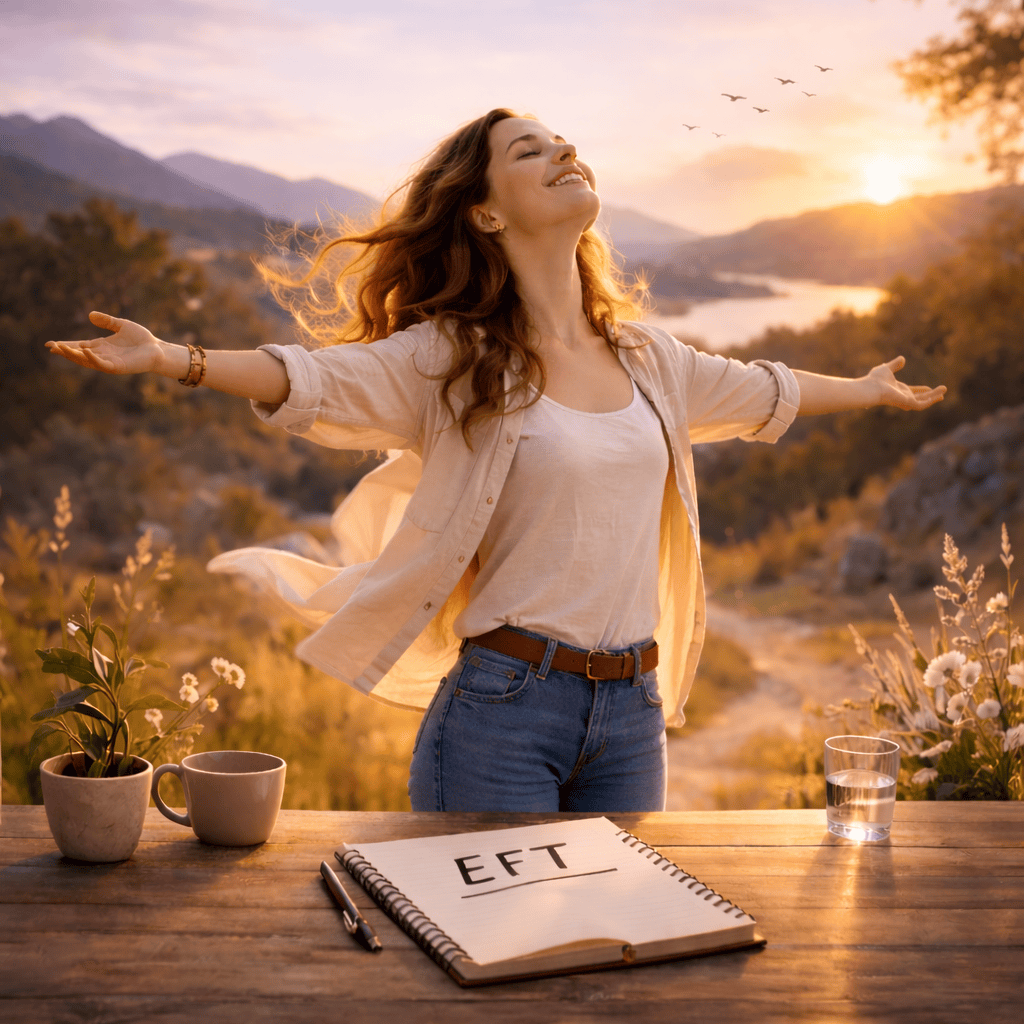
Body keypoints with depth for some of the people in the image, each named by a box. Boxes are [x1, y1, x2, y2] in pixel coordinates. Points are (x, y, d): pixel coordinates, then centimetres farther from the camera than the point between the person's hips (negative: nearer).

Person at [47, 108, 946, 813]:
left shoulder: (645, 357, 11)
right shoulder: (450, 360, -6)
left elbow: (758, 391, 27)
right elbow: (311, 380, -19)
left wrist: (868, 389, 41)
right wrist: (173, 358, -34)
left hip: (632, 711, 5)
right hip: (503, 706, -5)